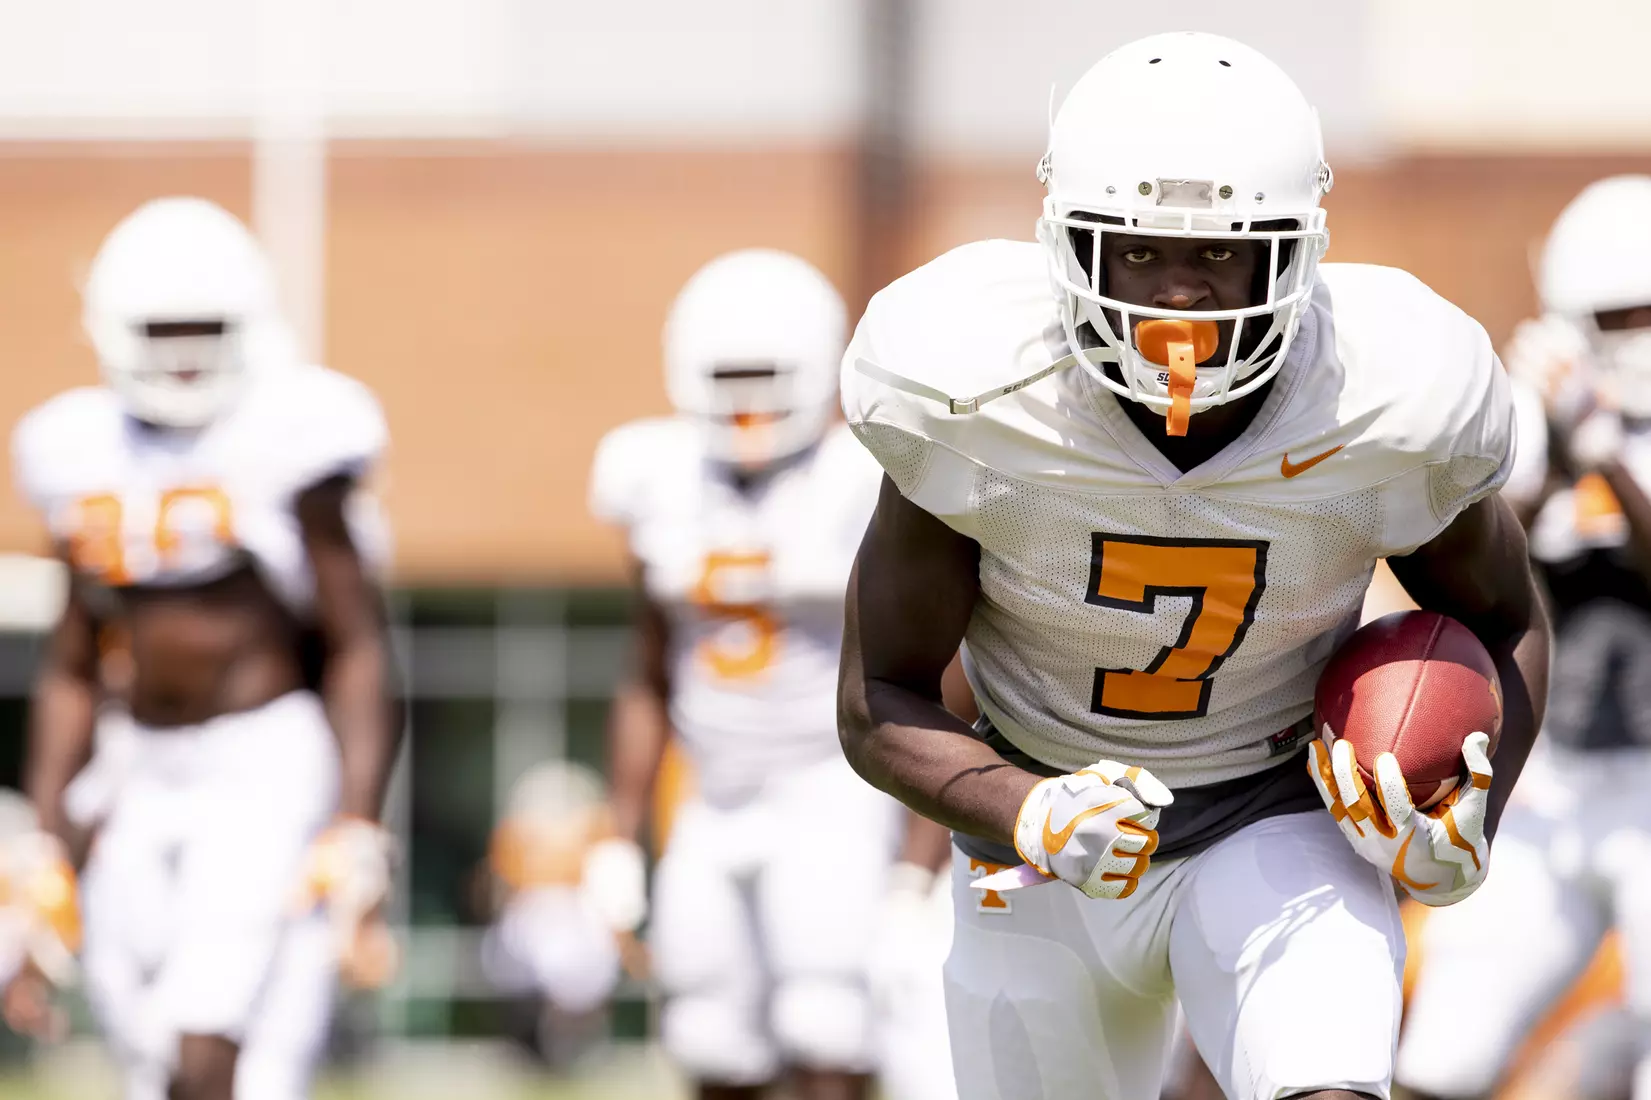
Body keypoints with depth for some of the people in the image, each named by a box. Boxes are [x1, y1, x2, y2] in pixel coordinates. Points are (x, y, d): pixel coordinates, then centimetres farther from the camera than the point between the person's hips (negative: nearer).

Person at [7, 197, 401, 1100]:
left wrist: (356, 831, -14)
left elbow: (358, 646, -6)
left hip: (269, 763, -6)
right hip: (148, 779, 6)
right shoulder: (83, 454, 9)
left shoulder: (285, 439, -7)